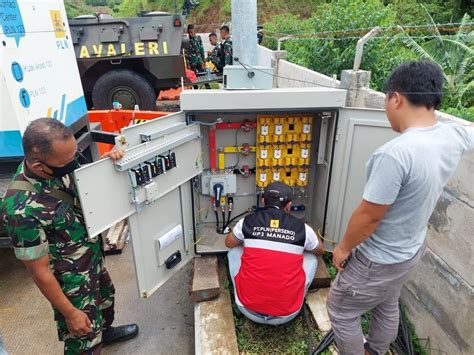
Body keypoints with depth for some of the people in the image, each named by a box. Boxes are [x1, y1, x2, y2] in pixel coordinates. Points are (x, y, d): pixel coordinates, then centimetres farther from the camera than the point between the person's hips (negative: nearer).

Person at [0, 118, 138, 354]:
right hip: (71, 283, -8)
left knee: (105, 298, 33)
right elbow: (40, 271, -24)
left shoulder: (58, 167, -16)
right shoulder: (22, 210, -35)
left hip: (94, 260, 8)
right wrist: (70, 313, -13)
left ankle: (105, 331, 64)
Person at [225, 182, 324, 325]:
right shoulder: (302, 228, -3)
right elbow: (320, 250, 21)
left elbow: (228, 243, 19)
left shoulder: (248, 222, -4)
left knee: (235, 250, 19)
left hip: (249, 310, 0)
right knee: (311, 257, 19)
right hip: (286, 315, 0)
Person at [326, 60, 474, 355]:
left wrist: (343, 248, -11)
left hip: (379, 260, -8)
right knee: (387, 305, 31)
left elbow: (368, 216, -27)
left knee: (340, 310, 16)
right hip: (413, 248, 9)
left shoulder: (396, 153, -36)